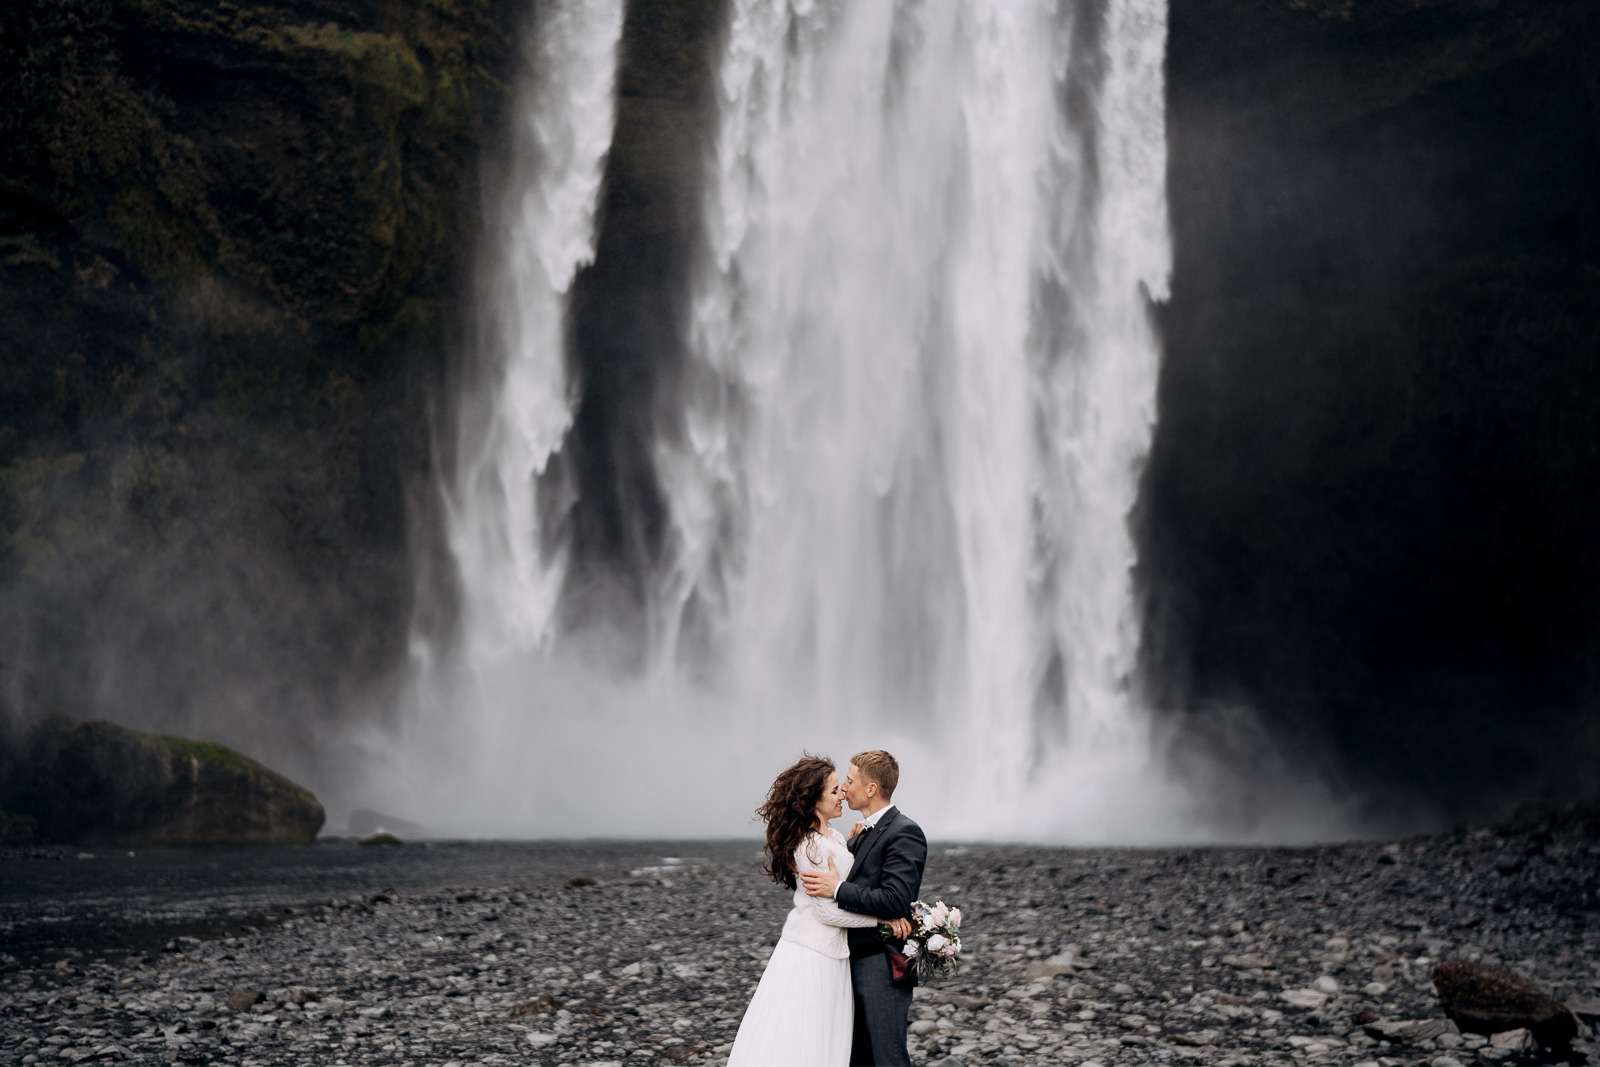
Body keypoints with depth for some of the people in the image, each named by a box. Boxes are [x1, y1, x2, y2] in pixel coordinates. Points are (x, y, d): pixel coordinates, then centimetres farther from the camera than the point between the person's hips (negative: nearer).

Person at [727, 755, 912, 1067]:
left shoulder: (836, 839, 10)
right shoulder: (808, 846, -19)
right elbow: (828, 911, -18)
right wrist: (883, 917, -14)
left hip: (833, 957, 9)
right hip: (811, 956, -9)